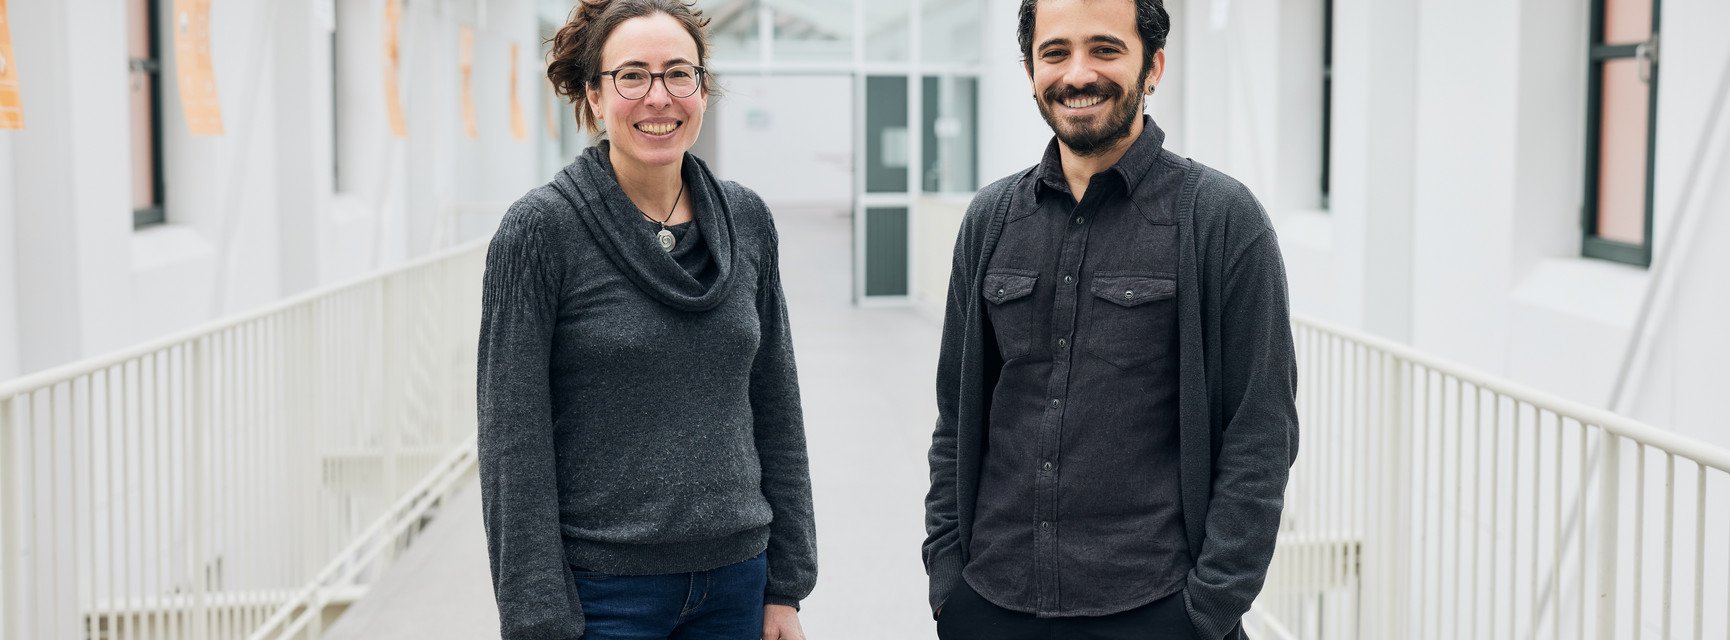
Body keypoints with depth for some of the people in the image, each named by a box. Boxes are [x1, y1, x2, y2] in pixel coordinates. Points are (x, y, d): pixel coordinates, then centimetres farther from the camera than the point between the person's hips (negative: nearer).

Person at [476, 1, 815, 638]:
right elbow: (513, 441, -10)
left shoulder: (746, 220, 4)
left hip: (733, 580, 4)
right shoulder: (540, 229, -9)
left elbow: (776, 412, 8)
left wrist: (786, 587, 7)